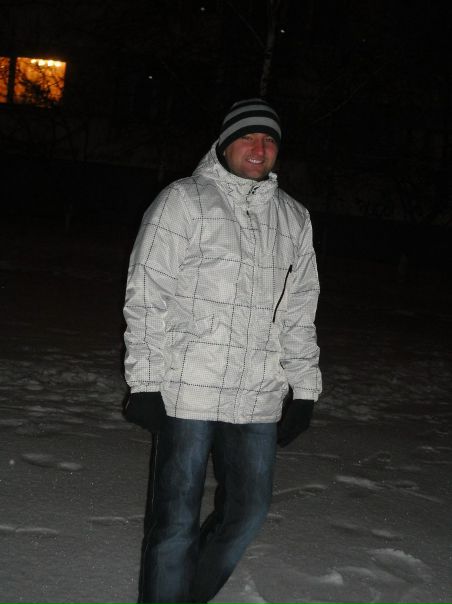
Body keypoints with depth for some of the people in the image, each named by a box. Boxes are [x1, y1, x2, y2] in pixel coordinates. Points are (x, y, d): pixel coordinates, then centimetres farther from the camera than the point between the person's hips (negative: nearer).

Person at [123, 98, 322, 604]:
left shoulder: (294, 218, 13)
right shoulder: (183, 201, -2)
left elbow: (299, 310, 16)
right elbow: (146, 296, -6)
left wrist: (304, 388, 11)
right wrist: (144, 382, -11)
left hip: (259, 397, 5)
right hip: (188, 392, -5)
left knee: (248, 510, 13)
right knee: (177, 519, 1)